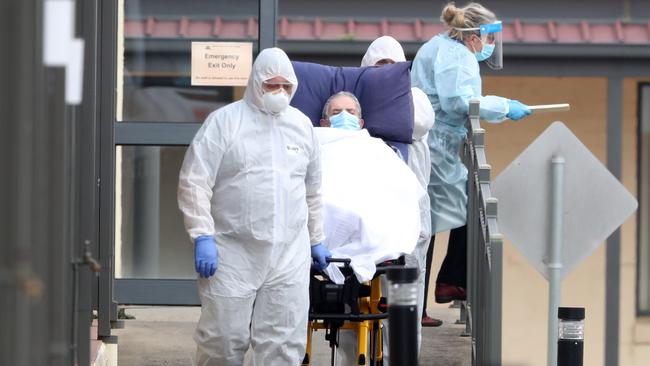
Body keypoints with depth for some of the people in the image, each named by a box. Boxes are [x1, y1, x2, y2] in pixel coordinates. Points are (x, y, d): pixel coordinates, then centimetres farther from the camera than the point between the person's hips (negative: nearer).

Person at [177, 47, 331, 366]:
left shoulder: (301, 125, 16)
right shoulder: (225, 121, 0)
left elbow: (312, 192, 25)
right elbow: (194, 182, -5)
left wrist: (316, 241, 26)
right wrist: (202, 237, -13)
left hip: (289, 256, 4)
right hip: (232, 254, -4)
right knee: (223, 340, -2)